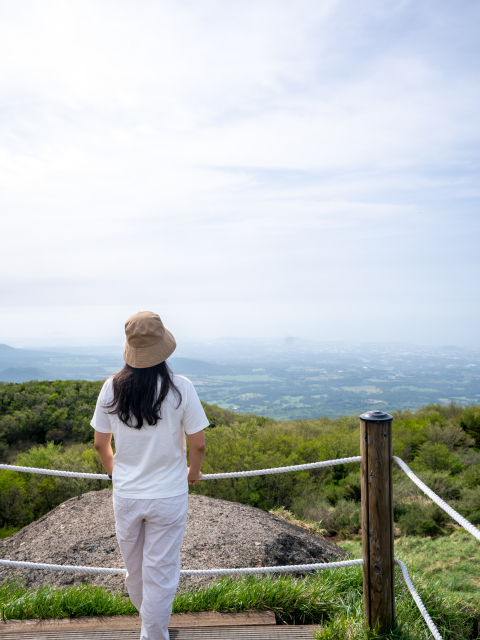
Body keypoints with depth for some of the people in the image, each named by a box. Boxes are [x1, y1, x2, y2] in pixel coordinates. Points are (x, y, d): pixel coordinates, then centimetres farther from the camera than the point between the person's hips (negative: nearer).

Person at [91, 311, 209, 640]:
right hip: (168, 496, -4)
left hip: (125, 495, 4)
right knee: (160, 574, 13)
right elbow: (198, 444, -11)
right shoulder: (180, 388, -17)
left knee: (134, 570, 25)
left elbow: (101, 444, 2)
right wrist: (193, 472, 10)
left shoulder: (112, 388, -9)